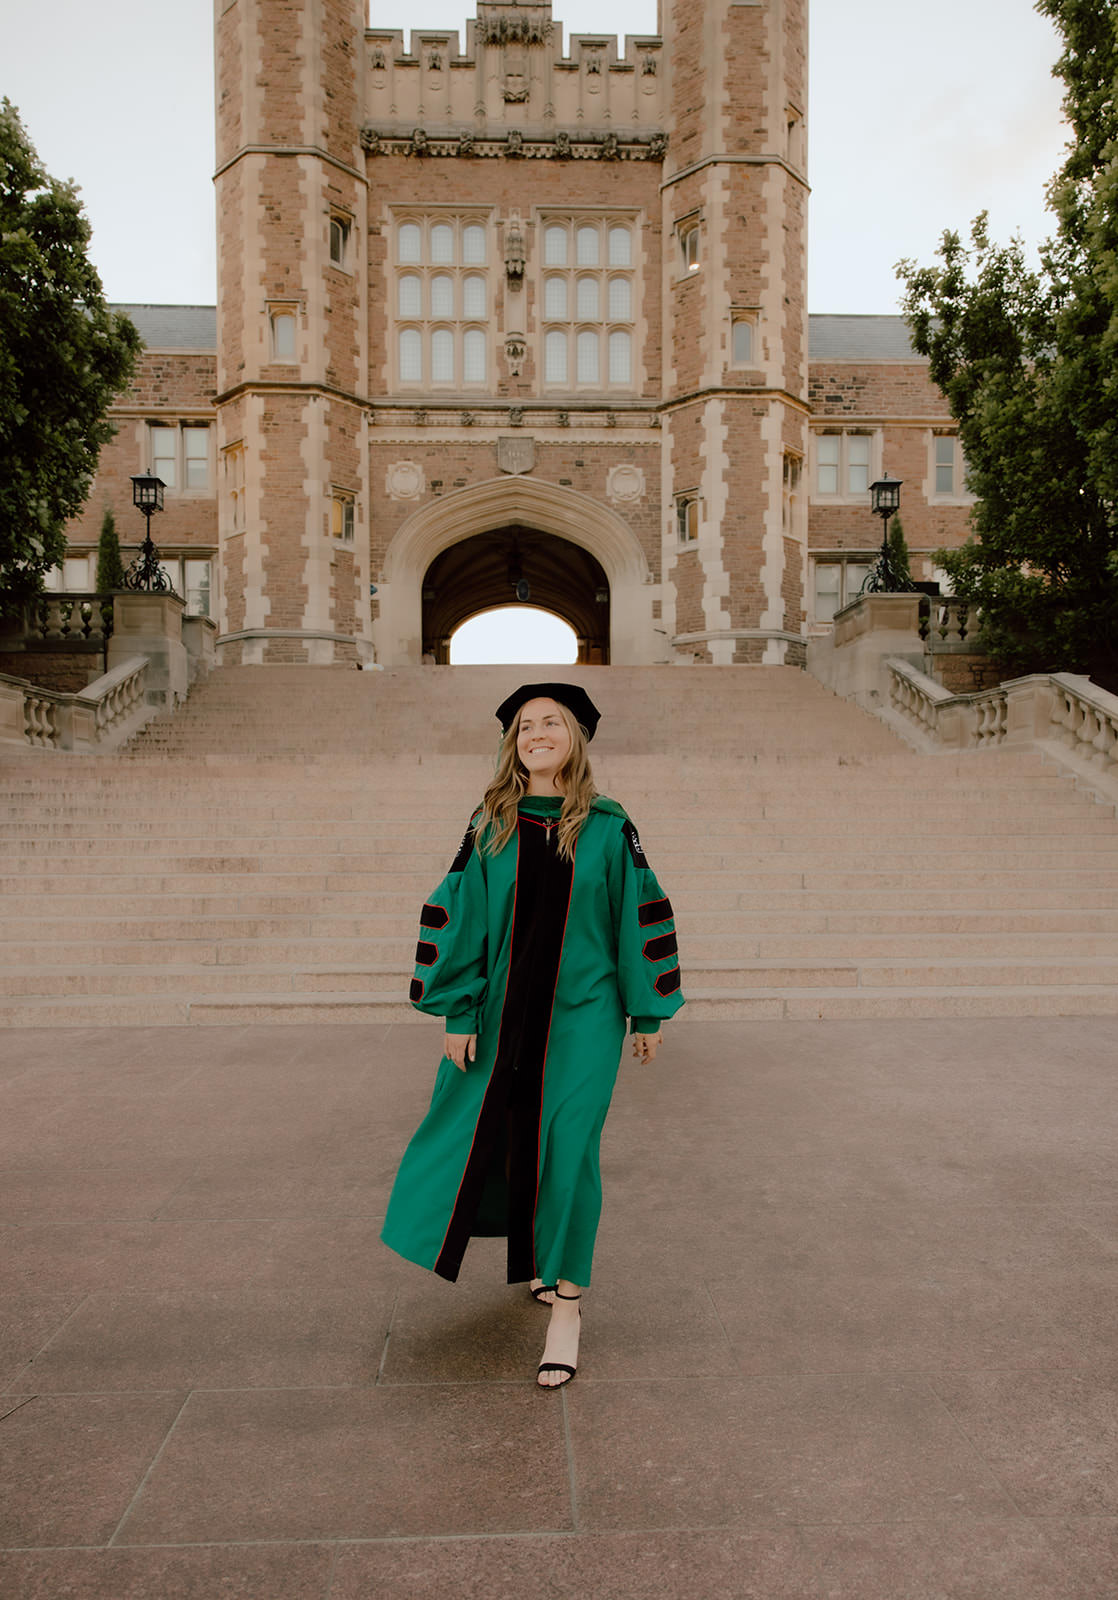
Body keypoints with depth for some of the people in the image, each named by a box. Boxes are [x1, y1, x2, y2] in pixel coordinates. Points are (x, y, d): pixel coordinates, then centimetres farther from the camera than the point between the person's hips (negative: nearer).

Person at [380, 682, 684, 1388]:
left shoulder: (608, 827, -4)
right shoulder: (491, 825, 0)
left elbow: (640, 914, 1)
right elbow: (460, 918, 1)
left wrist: (649, 1012, 2)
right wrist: (458, 1012, -4)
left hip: (582, 1013, -2)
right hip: (503, 1011, 2)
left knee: (566, 1145, -5)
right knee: (499, 1135, 13)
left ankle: (567, 1301, 11)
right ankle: (538, 1252, 41)